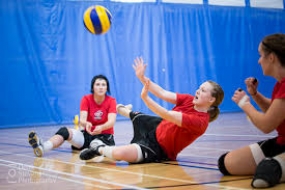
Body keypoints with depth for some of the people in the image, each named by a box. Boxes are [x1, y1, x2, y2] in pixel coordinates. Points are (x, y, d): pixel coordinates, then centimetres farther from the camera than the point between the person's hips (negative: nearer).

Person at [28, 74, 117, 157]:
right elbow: (82, 119, -17)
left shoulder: (111, 101, -6)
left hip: (105, 136, 0)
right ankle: (42, 147, -51)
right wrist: (86, 123, -43)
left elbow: (111, 121, -22)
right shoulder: (86, 99, -2)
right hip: (88, 134, 0)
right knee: (65, 131, -27)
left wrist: (101, 127, -46)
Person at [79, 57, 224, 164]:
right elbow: (163, 93, -15)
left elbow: (168, 115, -38)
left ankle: (100, 149, 0)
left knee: (119, 153, -30)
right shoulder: (189, 100, -8)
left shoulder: (200, 121, -30)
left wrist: (145, 97, -46)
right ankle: (127, 111, 67)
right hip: (155, 128, 8)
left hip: (158, 149, -8)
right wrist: (142, 77, -24)